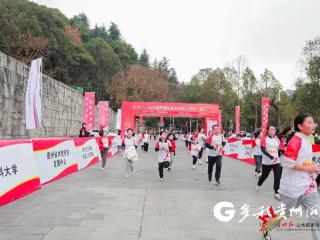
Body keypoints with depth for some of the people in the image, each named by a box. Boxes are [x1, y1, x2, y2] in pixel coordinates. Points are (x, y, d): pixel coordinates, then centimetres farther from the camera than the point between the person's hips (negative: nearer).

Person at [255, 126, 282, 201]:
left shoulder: (277, 140, 5)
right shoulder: (264, 139, -8)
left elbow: (280, 150, 13)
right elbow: (262, 149, -21)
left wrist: (278, 157, -5)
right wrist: (271, 157, -30)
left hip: (276, 162, 3)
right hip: (266, 162, -3)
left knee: (277, 177, -9)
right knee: (264, 175, 15)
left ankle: (276, 193, 0)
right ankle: (258, 185, 43)